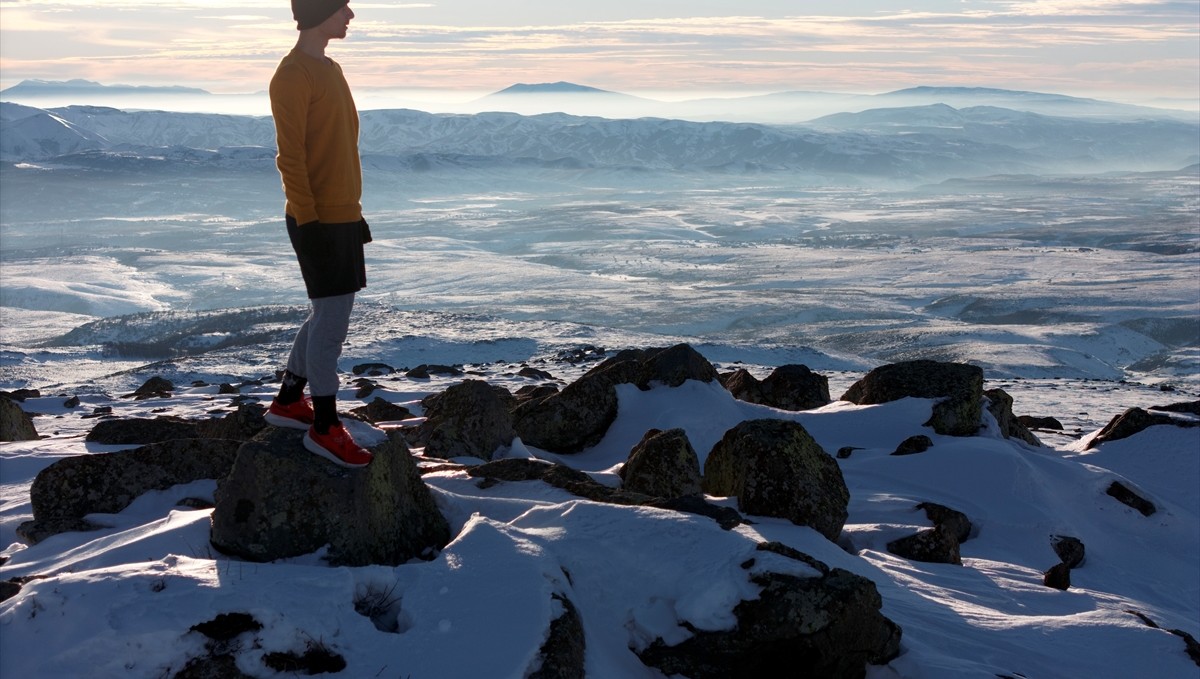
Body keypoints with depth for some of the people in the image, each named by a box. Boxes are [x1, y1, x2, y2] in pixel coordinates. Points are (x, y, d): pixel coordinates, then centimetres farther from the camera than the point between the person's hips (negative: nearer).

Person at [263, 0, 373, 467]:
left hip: (342, 215, 10)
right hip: (318, 218, -10)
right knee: (332, 316, -6)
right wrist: (308, 220, -20)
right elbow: (290, 156, -17)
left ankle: (288, 402, 27)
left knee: (332, 314, 15)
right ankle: (324, 428, 2)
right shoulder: (293, 75, -13)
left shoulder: (330, 70, 16)